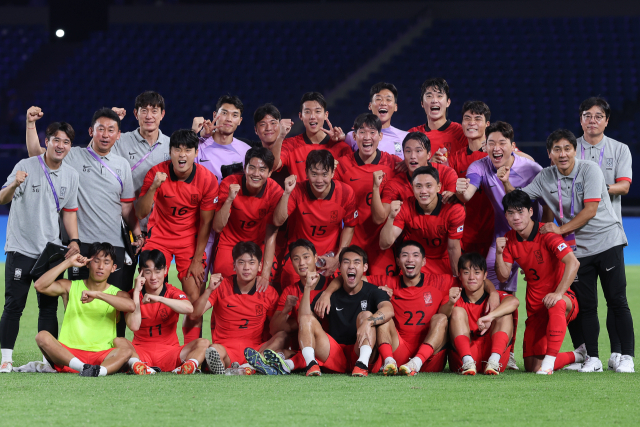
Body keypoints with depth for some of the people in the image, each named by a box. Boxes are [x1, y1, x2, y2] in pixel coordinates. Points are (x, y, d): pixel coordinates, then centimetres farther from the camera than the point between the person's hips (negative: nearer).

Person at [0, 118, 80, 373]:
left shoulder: (71, 175, 7)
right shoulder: (26, 167, -8)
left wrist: (74, 240, 2)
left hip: (51, 250, 4)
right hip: (21, 248, -4)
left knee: (49, 306, 4)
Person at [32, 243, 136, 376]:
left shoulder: (117, 294, 10)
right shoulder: (70, 287, 13)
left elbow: (131, 306, -15)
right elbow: (40, 286, -4)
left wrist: (98, 294, -22)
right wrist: (68, 263, -2)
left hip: (101, 356, -1)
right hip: (68, 353, 1)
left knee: (126, 350, -29)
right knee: (42, 336, -27)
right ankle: (84, 368, -45)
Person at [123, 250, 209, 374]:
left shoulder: (173, 293, 2)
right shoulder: (133, 295, 2)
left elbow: (189, 309, -23)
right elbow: (134, 326, -15)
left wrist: (158, 298, -30)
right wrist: (137, 291, -13)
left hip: (169, 353, 1)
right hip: (141, 352, -1)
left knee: (203, 343, -23)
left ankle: (189, 365, -52)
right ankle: (136, 364, -58)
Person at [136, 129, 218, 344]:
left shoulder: (207, 180, -15)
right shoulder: (157, 173, -14)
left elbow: (206, 223, -7)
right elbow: (141, 213, -17)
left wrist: (197, 260, -7)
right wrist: (153, 187, -34)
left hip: (190, 240, 0)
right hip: (159, 236, 0)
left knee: (195, 299, -8)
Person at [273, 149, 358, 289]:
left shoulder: (345, 193, -10)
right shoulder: (298, 191, -13)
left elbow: (349, 227, 4)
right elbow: (277, 222, -20)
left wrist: (337, 259, -4)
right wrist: (286, 193, -32)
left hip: (330, 253, 1)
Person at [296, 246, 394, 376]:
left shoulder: (373, 292, 4)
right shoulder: (330, 295, 11)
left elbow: (388, 310, -19)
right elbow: (302, 319, 0)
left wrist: (367, 322, -39)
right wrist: (307, 288, -11)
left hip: (359, 354, -2)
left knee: (366, 315, -21)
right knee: (307, 319, -12)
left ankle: (363, 363, -39)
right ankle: (311, 363, -35)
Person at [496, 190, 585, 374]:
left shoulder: (546, 234, -16)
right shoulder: (509, 239, 3)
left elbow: (573, 263, -27)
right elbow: (503, 275, 3)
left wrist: (558, 293, -36)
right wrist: (499, 254, -16)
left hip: (564, 299, -6)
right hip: (535, 308, 6)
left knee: (556, 305, -45)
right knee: (532, 367, -4)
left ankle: (549, 361, -38)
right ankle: (578, 356, 22)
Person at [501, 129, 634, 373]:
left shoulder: (589, 170, -10)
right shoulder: (545, 178, 3)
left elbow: (590, 210, -16)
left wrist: (561, 229, -16)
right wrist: (506, 183, -13)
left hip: (607, 241, -4)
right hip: (577, 249, 4)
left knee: (617, 302, -4)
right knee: (585, 305, 1)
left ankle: (626, 357, -1)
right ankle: (592, 358, 8)